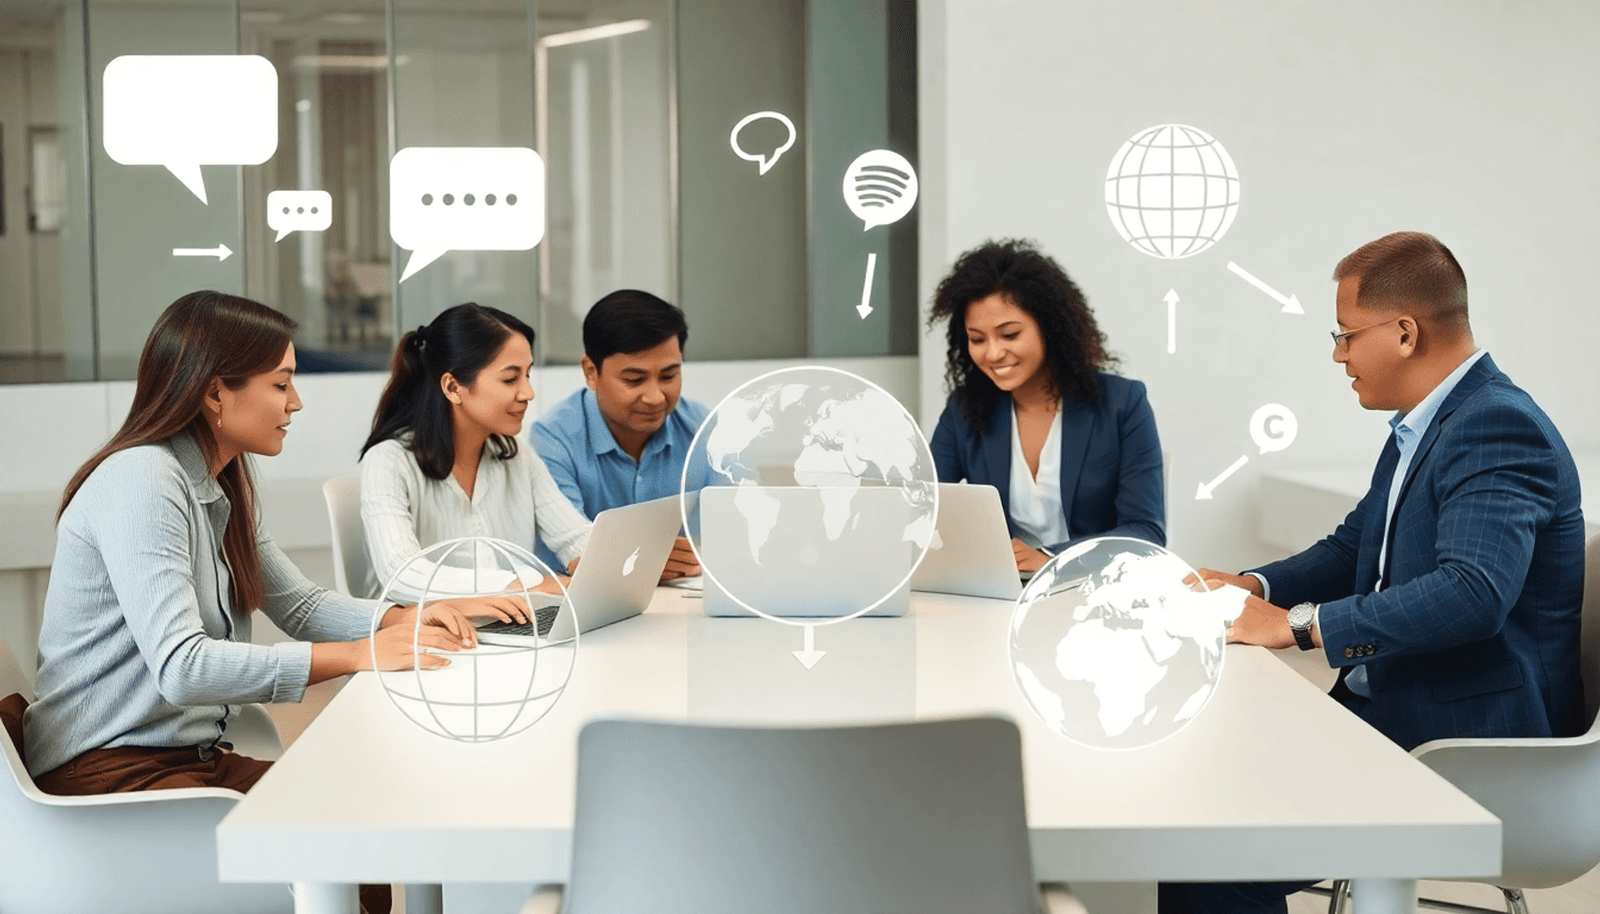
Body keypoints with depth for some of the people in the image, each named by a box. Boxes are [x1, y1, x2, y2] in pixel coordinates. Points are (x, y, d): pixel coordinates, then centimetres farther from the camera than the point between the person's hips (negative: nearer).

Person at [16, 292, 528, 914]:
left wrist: (408, 619, -1)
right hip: (108, 770, -9)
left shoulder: (218, 489, 13)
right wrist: (361, 654, -28)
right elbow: (181, 667, -28)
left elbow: (298, 605, 19)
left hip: (192, 755, 9)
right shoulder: (140, 483, -18)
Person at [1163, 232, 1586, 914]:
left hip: (1465, 741, -10)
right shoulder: (1419, 428, 13)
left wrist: (1298, 624, -28)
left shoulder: (1500, 428, -19)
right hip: (1386, 706, 10)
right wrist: (1251, 589, 2)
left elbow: (1473, 593, -33)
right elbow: (1353, 549, 23)